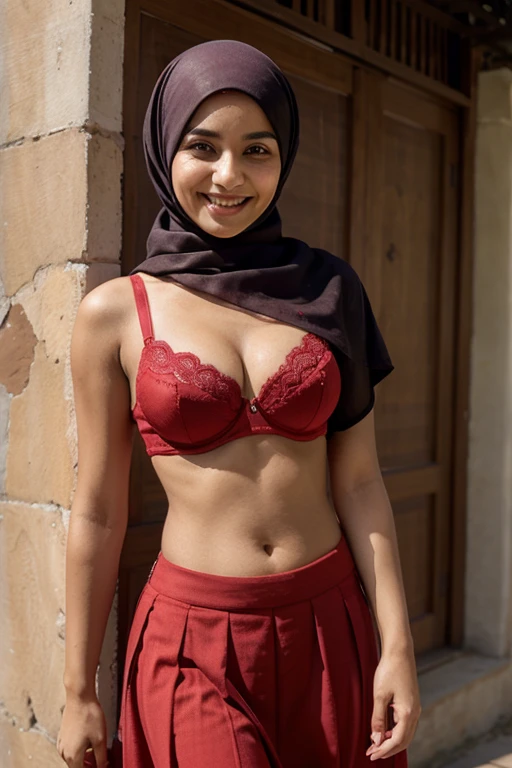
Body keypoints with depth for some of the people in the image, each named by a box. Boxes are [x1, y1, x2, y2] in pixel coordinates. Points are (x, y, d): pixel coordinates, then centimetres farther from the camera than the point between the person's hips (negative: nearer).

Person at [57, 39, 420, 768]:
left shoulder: (326, 289, 0)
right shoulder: (114, 312, -5)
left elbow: (358, 480, 1)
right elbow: (97, 514, -1)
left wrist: (397, 644, -3)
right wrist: (78, 691, 4)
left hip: (331, 624, 2)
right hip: (195, 634, -2)